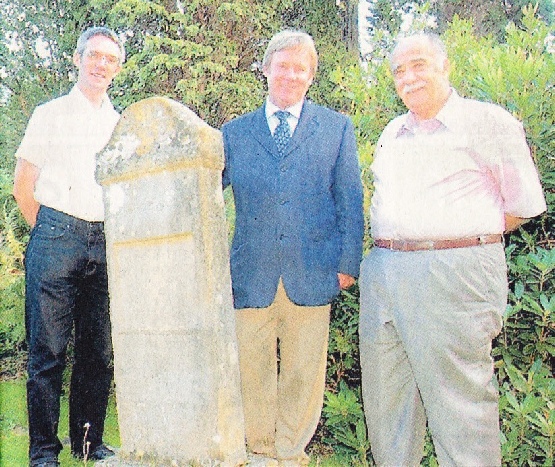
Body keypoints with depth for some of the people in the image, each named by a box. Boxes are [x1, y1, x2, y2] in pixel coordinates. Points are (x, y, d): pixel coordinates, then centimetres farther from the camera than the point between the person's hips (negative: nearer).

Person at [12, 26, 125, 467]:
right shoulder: (49, 115, 10)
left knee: (100, 350, 6)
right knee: (48, 350, -3)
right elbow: (23, 188, 9)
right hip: (56, 238, -3)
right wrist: (49, 233, 6)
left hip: (106, 245, 3)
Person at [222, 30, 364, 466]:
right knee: (253, 372, 7)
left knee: (304, 373, 8)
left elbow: (350, 200, 6)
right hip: (252, 277, 1)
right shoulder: (235, 133, 11)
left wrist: (348, 262, -1)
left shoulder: (337, 128, 9)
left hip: (312, 275, 0)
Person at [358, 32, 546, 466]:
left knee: (458, 405, -2)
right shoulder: (392, 133, 18)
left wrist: (470, 238, 6)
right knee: (384, 398, 12)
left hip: (454, 277, -6)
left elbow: (525, 205, 3)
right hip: (382, 272, 7)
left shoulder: (489, 122, 0)